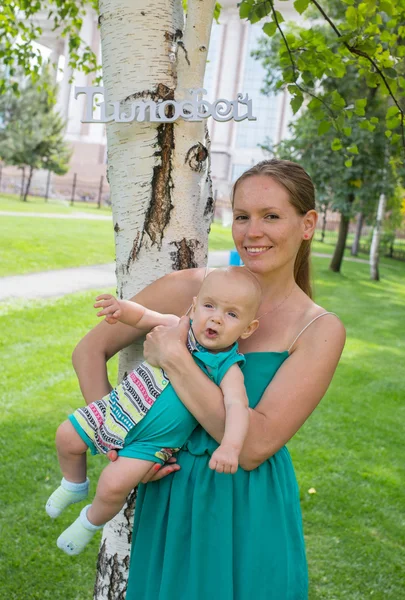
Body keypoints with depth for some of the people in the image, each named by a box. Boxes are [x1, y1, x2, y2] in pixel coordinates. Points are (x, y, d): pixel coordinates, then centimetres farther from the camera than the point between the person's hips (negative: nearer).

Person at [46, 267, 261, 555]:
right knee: (67, 437, 9)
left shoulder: (228, 369, -21)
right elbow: (143, 316, -1)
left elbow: (237, 406, -34)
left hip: (153, 441, -4)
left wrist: (231, 446, -53)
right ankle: (74, 486, 41)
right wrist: (122, 307, -25)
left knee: (114, 485, -19)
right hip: (121, 408, 4)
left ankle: (91, 521, 18)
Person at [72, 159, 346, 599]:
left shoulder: (320, 330, -12)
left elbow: (254, 446, -20)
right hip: (170, 495, 2)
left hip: (249, 512, -1)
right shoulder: (192, 288, -7)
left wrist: (174, 358, -21)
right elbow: (89, 351, -1)